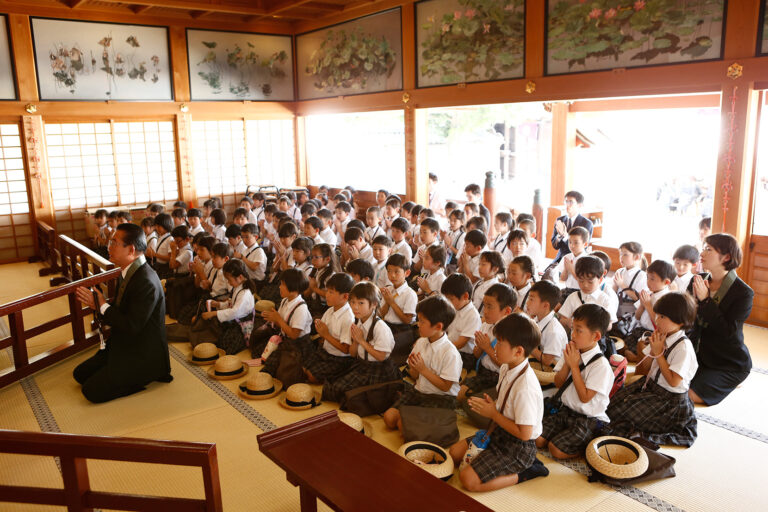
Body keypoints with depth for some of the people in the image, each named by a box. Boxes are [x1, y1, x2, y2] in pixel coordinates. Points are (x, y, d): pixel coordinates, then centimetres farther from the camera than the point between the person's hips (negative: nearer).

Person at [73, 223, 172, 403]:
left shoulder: (146, 282, -27)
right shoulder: (128, 272, 4)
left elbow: (132, 326, -27)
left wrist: (102, 305, -17)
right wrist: (96, 303, -5)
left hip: (142, 355, -10)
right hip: (122, 345, 10)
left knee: (92, 391, -12)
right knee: (80, 374, 16)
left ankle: (148, 375, 0)